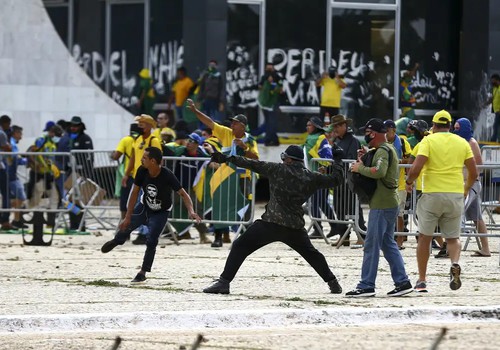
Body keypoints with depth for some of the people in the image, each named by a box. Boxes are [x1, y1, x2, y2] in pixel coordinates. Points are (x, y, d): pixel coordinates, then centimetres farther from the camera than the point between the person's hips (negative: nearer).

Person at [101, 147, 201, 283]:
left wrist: (191, 211, -48)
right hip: (144, 206, 4)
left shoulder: (167, 176, -34)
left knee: (151, 242, -14)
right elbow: (135, 193, -15)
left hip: (160, 212, -4)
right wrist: (128, 217, -14)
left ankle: (143, 273, 3)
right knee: (125, 226, 8)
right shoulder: (142, 171, -23)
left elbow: (183, 194, -31)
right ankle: (116, 241, 46)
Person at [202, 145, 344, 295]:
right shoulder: (311, 177, 7)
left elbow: (253, 164, 0)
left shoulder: (278, 170, -1)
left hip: (270, 223, -4)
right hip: (295, 227, 4)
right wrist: (336, 164, 35)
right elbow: (335, 180, 16)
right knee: (311, 253, 26)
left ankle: (224, 282, -10)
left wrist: (228, 158, 5)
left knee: (240, 247, 1)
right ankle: (333, 283, 25)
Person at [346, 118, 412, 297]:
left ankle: (366, 286, -6)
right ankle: (402, 282, 13)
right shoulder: (388, 149, 18)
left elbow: (379, 171, -31)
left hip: (382, 205, -11)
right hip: (390, 203, 11)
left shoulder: (383, 150, -14)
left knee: (371, 245, -7)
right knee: (388, 244, 15)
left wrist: (360, 168, -18)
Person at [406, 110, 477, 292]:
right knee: (452, 237, 13)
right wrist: (467, 188, 25)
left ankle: (422, 280, 11)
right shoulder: (462, 143, 7)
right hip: (456, 195, 3)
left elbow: (416, 168, -14)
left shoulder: (428, 141, -3)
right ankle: (455, 264, -18)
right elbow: (473, 173, 7)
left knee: (425, 237, 10)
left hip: (432, 194, -2)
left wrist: (409, 182, 5)